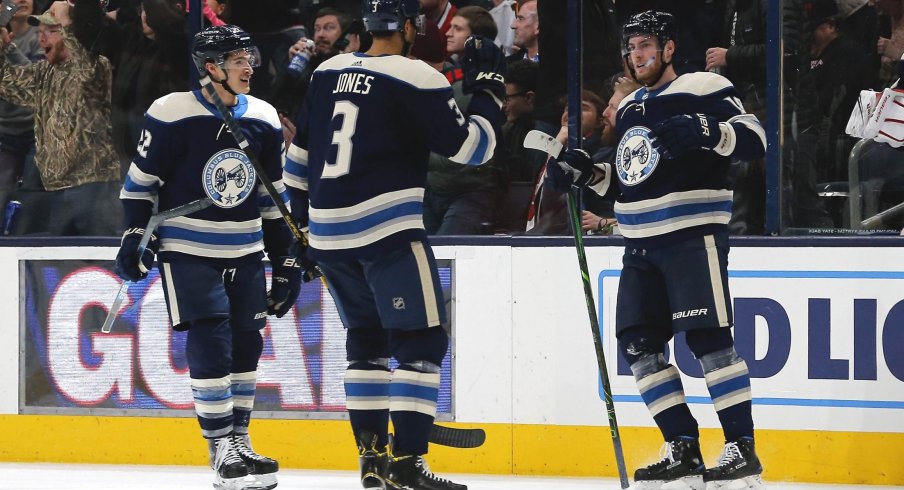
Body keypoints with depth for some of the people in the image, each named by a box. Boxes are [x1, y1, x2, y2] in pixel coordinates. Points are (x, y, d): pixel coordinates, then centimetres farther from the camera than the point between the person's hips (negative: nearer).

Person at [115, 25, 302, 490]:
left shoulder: (264, 120, 4)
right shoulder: (171, 114, -13)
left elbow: (274, 197, 12)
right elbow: (140, 180, -4)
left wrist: (285, 260, 12)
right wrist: (135, 235, -11)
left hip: (245, 250, 5)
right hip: (187, 248, -5)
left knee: (246, 344, 5)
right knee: (210, 344, -12)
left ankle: (239, 442, 17)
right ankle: (221, 449, -4)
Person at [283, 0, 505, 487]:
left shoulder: (328, 73, 11)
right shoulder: (417, 78, -9)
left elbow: (300, 154, 19)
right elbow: (470, 148, -7)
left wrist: (303, 215, 30)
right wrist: (488, 90, 7)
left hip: (328, 231, 7)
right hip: (387, 229, -7)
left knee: (366, 337, 18)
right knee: (422, 341, -4)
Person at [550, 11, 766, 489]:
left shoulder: (702, 89, -5)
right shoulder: (628, 107, 19)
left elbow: (754, 139, -15)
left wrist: (704, 130, -30)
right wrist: (588, 174, 10)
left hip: (692, 234, -8)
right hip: (640, 243, 8)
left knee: (707, 338, -14)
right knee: (638, 343, 2)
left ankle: (742, 450, -11)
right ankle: (684, 450, 7)